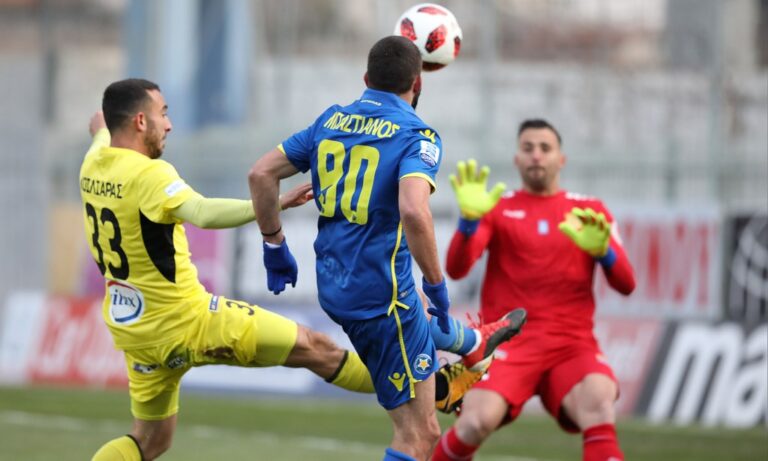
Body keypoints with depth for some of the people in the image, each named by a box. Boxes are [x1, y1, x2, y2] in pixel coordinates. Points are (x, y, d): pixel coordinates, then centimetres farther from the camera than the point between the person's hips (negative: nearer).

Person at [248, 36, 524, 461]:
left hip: (333, 284, 8)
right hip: (380, 294, -8)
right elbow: (413, 210, -30)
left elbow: (261, 174, 7)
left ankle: (472, 343, 70)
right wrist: (436, 284, -20)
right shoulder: (416, 136, -14)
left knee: (419, 316, 41)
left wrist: (274, 245, 17)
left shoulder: (330, 122, 6)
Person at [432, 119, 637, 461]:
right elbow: (455, 269, -6)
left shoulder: (589, 212, 14)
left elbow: (626, 284, 5)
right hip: (508, 342, -1)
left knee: (599, 405, -32)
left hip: (572, 346, 1)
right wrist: (469, 219, -24)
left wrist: (602, 251, -17)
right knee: (476, 422, -28)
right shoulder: (498, 209, 10)